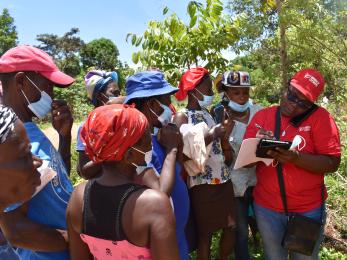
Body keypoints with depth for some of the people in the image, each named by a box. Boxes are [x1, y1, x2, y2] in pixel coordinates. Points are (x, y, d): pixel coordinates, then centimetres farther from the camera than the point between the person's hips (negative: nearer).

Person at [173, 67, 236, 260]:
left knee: (230, 227, 16)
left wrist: (224, 135, -8)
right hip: (202, 183, -6)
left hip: (224, 180, 7)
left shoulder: (210, 113, 11)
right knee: (205, 234, 8)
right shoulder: (182, 117, -8)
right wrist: (211, 135, -23)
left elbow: (228, 157, 11)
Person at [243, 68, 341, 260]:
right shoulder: (262, 116, -3)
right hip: (266, 207, 2)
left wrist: (295, 158, -30)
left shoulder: (320, 117, -9)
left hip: (308, 209, -1)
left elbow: (332, 163, -14)